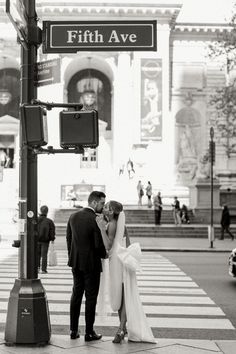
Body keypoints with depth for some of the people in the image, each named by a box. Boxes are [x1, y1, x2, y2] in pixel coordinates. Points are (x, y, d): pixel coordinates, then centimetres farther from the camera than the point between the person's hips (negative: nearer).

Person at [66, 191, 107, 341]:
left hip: (76, 262, 6)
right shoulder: (95, 220, -19)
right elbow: (99, 245, -18)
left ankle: (74, 330, 20)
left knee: (76, 295, 15)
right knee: (91, 297, 4)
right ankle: (89, 332, 10)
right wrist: (104, 255, 2)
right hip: (91, 263, -6)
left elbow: (69, 238, 9)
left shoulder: (73, 216, 2)